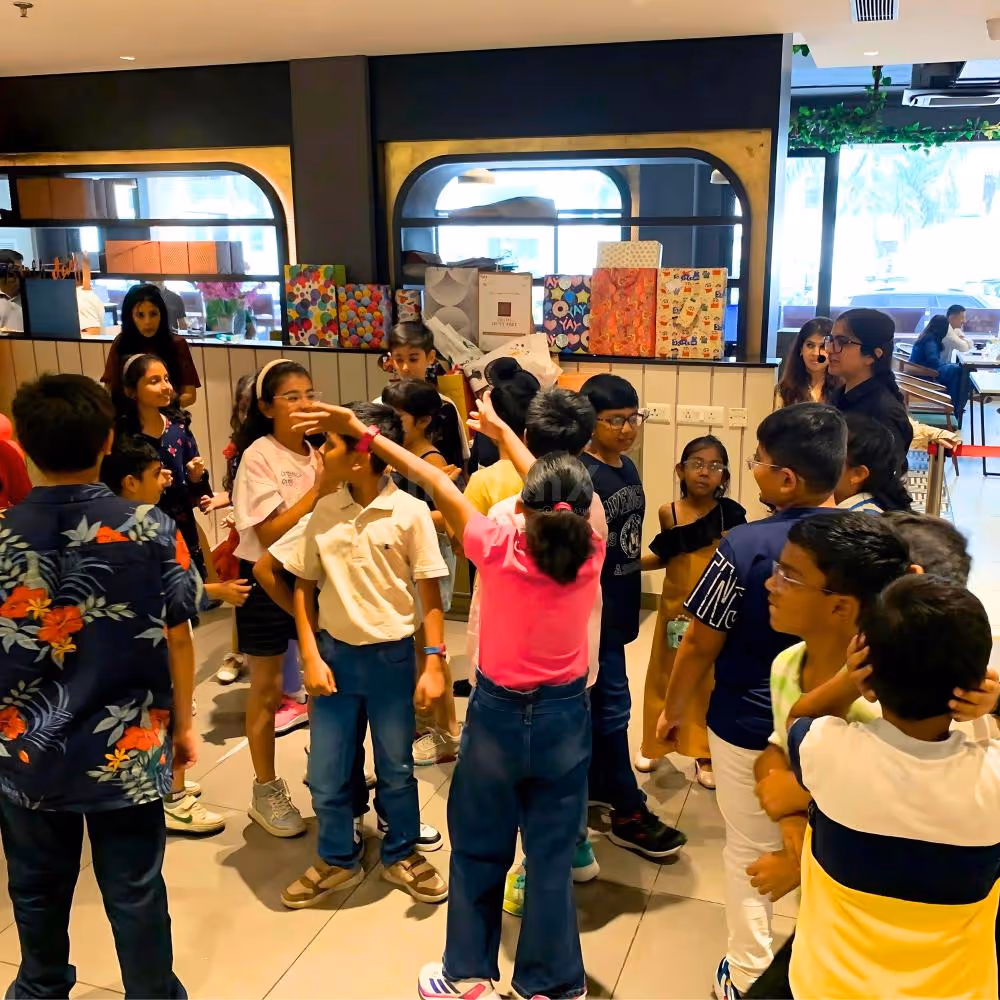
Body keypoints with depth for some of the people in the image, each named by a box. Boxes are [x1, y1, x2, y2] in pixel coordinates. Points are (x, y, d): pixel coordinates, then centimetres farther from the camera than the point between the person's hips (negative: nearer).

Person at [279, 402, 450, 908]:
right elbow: (303, 586, 3)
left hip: (392, 656, -3)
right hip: (335, 653, 3)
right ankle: (337, 861, 33)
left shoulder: (409, 512, -13)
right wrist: (311, 657, -3)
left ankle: (402, 855, 36)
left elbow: (429, 591, -8)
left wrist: (433, 663, -10)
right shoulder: (323, 512, -3)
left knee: (396, 769, 14)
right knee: (326, 773, 11)